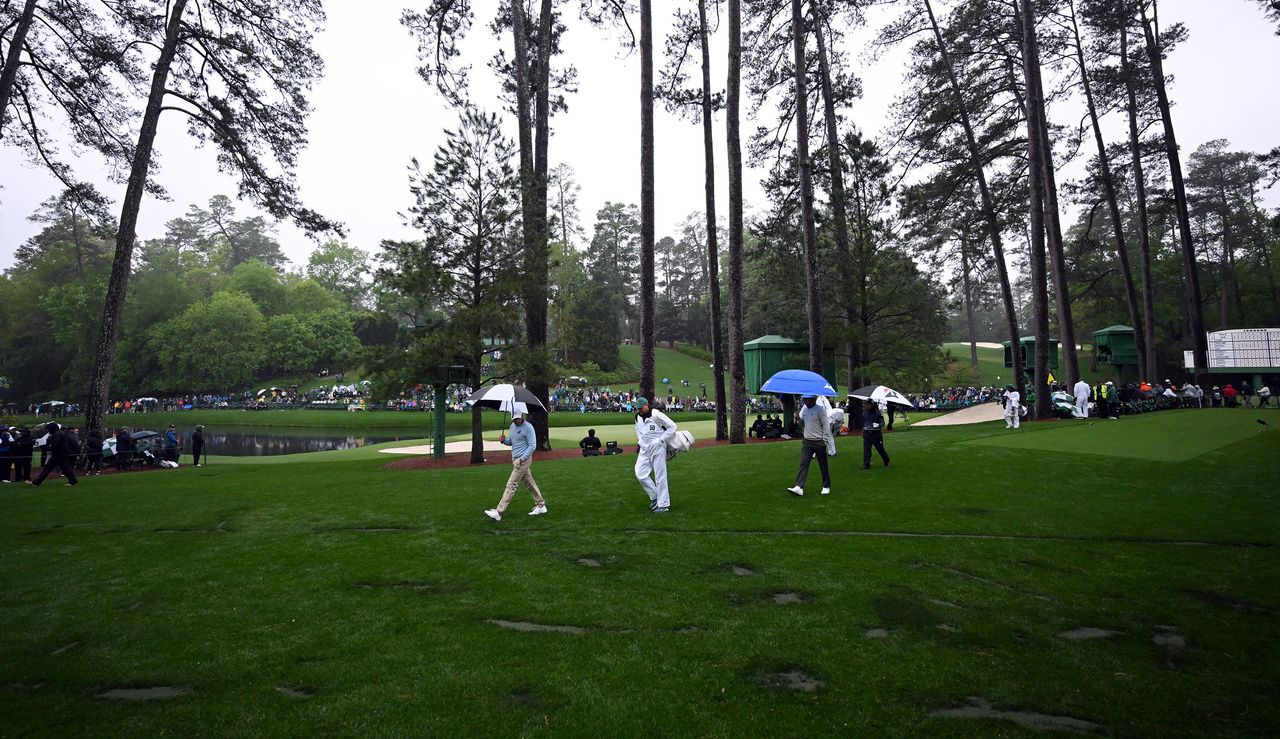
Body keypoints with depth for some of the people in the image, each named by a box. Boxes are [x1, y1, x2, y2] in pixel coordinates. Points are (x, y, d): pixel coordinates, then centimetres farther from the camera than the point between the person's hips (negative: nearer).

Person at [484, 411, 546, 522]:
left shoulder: (528, 427, -15)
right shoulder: (513, 426, 11)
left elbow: (532, 446, -17)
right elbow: (511, 442, 21)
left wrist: (522, 459, -22)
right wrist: (504, 440, -1)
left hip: (523, 460, -9)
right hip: (515, 459, 9)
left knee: (511, 485, -9)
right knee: (529, 483, 15)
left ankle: (499, 512, -9)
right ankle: (540, 505, 25)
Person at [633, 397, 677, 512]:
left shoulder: (656, 415, -15)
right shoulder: (638, 417, 7)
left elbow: (673, 426, -14)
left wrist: (660, 440, -16)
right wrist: (639, 438, 11)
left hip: (657, 449, -7)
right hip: (644, 449, 7)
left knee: (660, 476, -3)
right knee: (640, 474, -1)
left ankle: (664, 504, 5)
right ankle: (655, 496, 16)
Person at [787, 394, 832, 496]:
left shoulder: (820, 410, -11)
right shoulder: (804, 409, 8)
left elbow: (826, 426, -11)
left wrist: (825, 441, -14)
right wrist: (798, 418, -1)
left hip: (818, 442, -5)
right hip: (806, 442, 5)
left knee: (823, 465, 7)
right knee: (803, 464, -4)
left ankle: (826, 487, 21)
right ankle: (799, 487, -10)